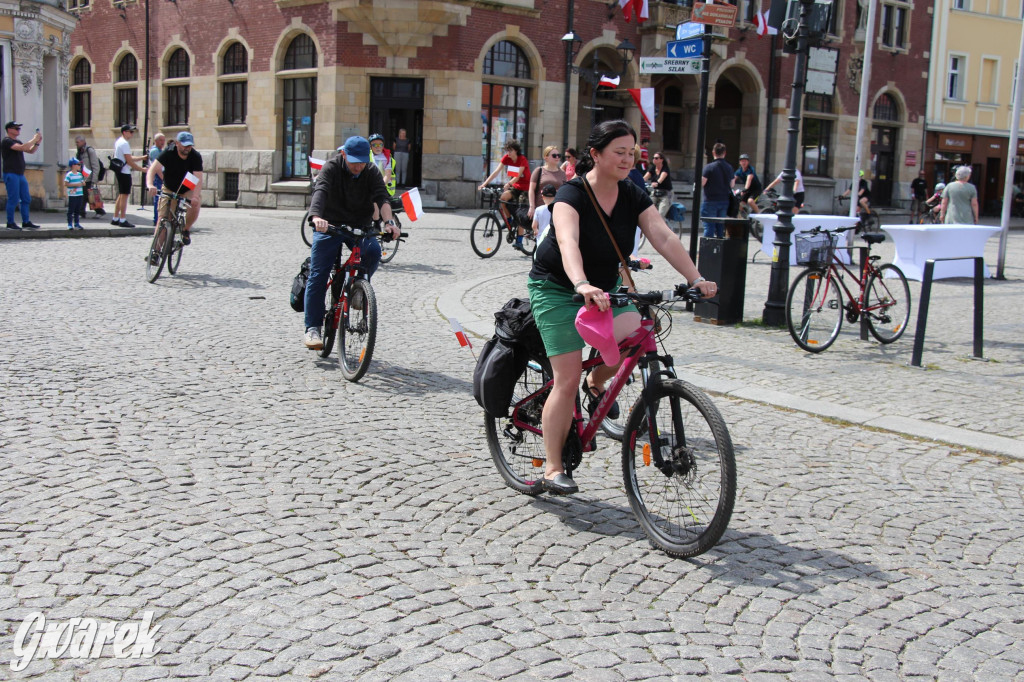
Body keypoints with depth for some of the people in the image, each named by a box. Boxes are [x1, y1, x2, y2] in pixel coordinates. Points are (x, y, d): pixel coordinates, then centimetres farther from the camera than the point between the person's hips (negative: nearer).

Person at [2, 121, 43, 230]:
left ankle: (26, 222, 12)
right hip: (11, 174, -9)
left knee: (26, 199, 8)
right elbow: (22, 148, -23)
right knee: (13, 199, -6)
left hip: (20, 174, 9)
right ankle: (10, 223, 1)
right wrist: (34, 140, -15)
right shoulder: (7, 141, -9)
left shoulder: (17, 142, 18)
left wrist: (37, 143, 4)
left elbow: (31, 151, 20)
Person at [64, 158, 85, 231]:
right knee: (71, 210, -1)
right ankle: (70, 224, 3)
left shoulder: (80, 174, 12)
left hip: (80, 195, 7)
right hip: (72, 195, -7)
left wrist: (83, 183, -5)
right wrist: (76, 184, -18)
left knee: (77, 210, 13)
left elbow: (83, 183, 19)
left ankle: (76, 224, 20)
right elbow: (66, 184, -14)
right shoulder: (69, 175, -9)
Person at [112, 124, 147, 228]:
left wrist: (142, 157, 12)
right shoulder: (124, 143, -16)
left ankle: (115, 219, 19)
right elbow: (130, 161, -20)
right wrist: (143, 169, -15)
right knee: (124, 196, -6)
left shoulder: (119, 142, 16)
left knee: (121, 196, 15)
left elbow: (129, 158, 18)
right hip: (124, 172, -10)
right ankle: (123, 220, -4)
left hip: (120, 172, 10)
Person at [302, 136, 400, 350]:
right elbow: (320, 191, -30)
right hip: (329, 226, -2)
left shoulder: (372, 172, -4)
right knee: (318, 275, -9)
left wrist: (389, 222, -38)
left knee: (373, 250, -29)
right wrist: (316, 217, -50)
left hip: (360, 227, 2)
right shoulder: (331, 168, -12)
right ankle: (312, 328, -4)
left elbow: (382, 198, -17)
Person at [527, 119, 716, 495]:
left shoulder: (633, 196, -5)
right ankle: (552, 469, 2)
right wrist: (583, 285, -58)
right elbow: (567, 242, -40)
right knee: (567, 380, -11)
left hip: (605, 286, 5)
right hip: (557, 289, -5)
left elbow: (664, 238, -15)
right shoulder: (571, 194, -22)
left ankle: (597, 383, 8)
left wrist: (696, 279, -28)